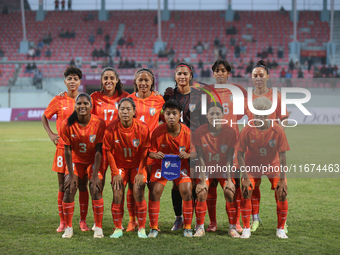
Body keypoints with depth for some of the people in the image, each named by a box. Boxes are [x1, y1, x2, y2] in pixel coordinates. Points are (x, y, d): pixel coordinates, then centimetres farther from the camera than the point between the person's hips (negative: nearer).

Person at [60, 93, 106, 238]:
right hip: (75, 160, 1)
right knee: (69, 189, -13)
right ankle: (68, 228, 0)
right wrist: (71, 174, -12)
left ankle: (98, 228, -3)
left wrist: (95, 174, -18)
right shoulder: (67, 124, -17)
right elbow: (67, 150, -10)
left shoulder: (99, 123, -19)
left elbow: (98, 151, -15)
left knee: (96, 189, -16)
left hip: (93, 161, -1)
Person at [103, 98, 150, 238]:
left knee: (138, 193, -12)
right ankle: (118, 229, 4)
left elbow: (144, 151, -8)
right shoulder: (111, 128, -18)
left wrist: (140, 172, -10)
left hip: (137, 164, -1)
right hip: (119, 165, 1)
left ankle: (142, 229, 0)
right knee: (117, 194, -9)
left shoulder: (142, 127, -17)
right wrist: (115, 173, -9)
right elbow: (109, 151, -8)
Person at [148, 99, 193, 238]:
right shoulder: (158, 131, -20)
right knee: (155, 191, -14)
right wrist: (155, 155, -32)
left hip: (181, 165, 0)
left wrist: (188, 155, -28)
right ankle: (154, 228, 0)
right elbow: (150, 152, -9)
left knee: (186, 191, -14)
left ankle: (187, 227, 1)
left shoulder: (187, 132, -17)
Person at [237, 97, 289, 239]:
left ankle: (281, 229, 7)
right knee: (246, 192, -13)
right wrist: (245, 177, -17)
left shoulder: (277, 131, -23)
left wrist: (282, 179, -17)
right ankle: (246, 229, 1)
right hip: (252, 164, 0)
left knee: (281, 194, -10)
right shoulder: (247, 131, -23)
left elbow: (282, 155, -16)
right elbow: (240, 154, -14)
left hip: (273, 164, 0)